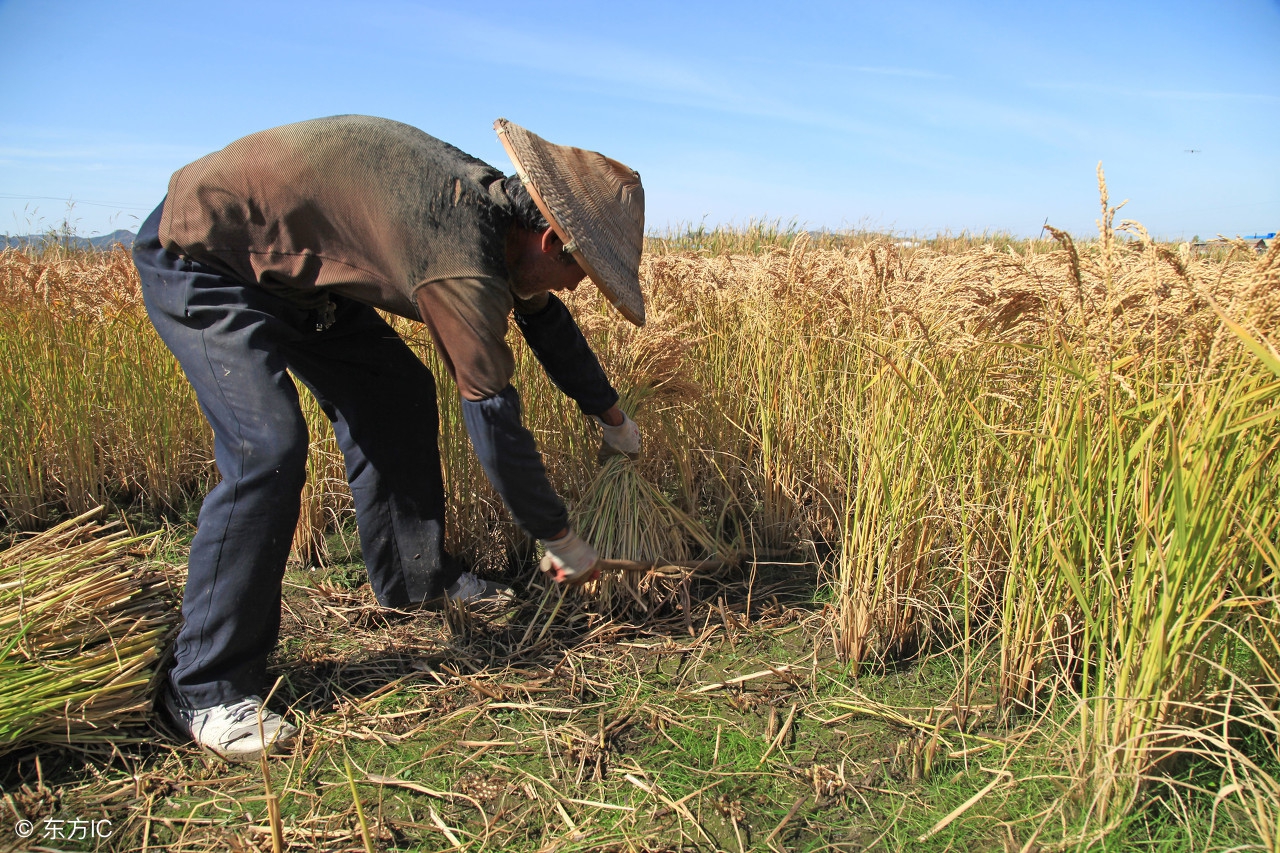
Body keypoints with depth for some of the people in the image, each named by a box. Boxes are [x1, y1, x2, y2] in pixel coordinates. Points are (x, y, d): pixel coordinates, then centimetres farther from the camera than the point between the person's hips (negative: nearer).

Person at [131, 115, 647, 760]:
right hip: (196, 258, -9)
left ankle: (411, 576, 25)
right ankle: (206, 689, -8)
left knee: (394, 392, 9)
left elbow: (543, 316, 13)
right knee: (268, 450, -22)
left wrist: (612, 416, 26)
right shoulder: (461, 266, -32)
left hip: (283, 260, 9)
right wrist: (561, 541, -11)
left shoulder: (493, 199, -3)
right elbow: (496, 424, -26)